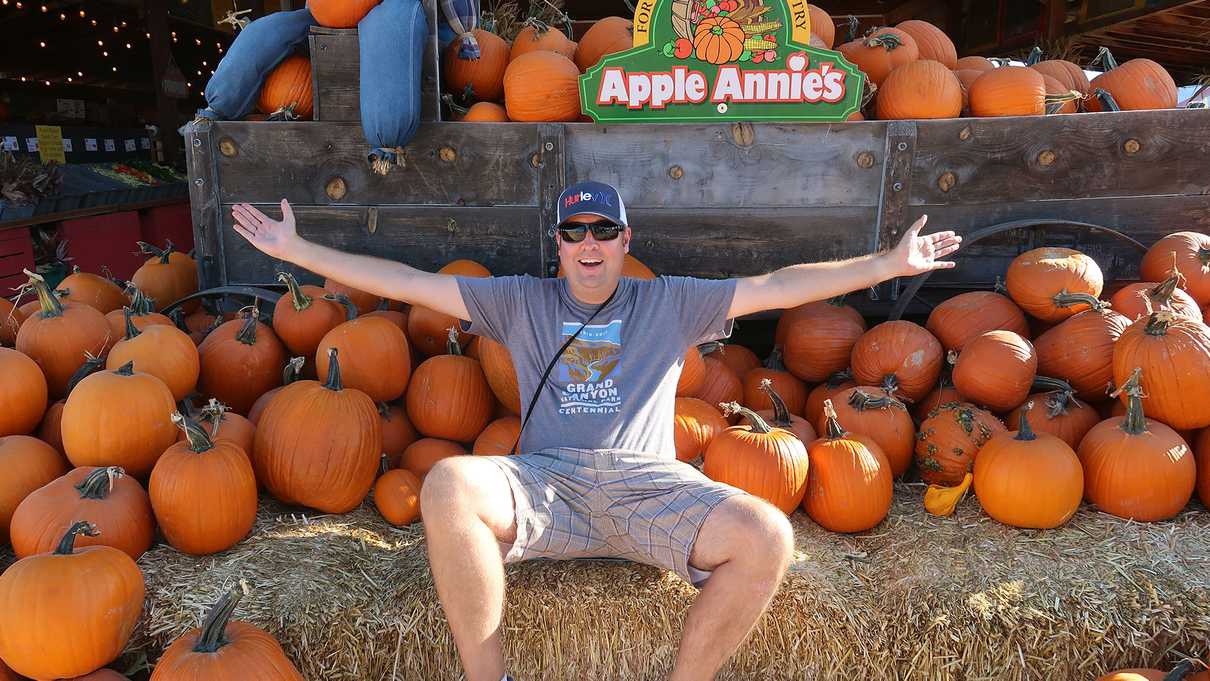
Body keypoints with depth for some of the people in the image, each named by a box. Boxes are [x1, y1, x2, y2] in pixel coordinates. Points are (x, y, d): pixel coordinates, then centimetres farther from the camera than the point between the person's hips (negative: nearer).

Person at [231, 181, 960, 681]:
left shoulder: (670, 302, 17)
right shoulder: (521, 302, 17)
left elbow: (778, 286, 13)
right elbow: (407, 282, 14)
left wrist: (888, 264, 9)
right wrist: (298, 250, 9)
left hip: (647, 485, 1)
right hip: (545, 483, 0)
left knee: (767, 536, -27)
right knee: (448, 485, -32)